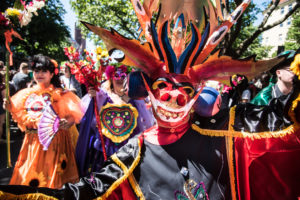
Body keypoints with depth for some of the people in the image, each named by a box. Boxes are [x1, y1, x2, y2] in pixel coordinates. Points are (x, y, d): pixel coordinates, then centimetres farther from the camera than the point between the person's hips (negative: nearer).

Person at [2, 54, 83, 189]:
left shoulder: (59, 94, -3)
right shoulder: (27, 94, 8)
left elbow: (72, 115, -10)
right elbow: (23, 119, 9)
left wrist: (67, 122, -31)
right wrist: (11, 109, -8)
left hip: (54, 141, -4)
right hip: (33, 142, 4)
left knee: (52, 176, 3)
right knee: (29, 176, 11)